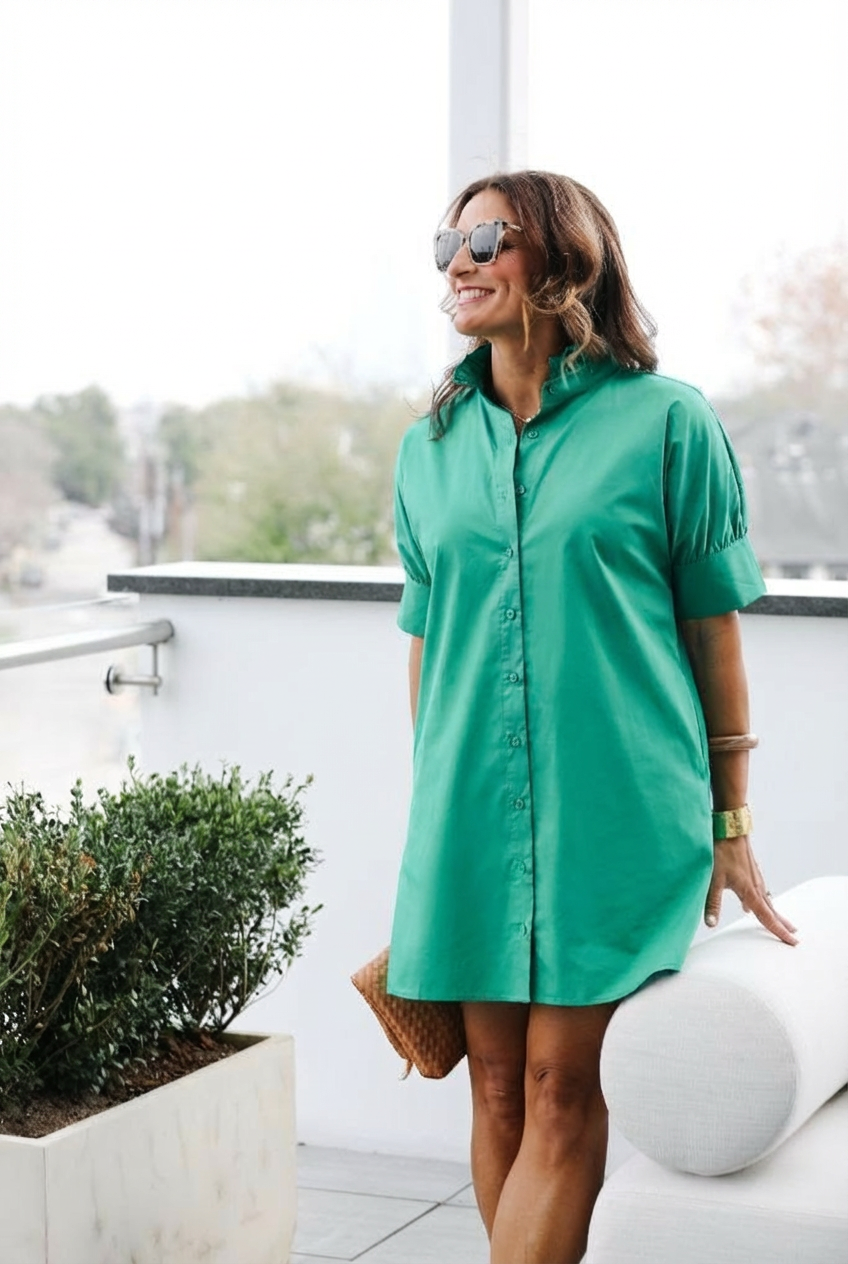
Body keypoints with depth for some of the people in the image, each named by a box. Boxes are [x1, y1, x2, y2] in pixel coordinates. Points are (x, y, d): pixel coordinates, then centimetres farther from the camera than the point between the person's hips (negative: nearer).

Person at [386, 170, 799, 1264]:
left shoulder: (666, 423, -3)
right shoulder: (430, 448, 10)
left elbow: (715, 632, 0)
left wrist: (730, 829, 0)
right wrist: (430, 822, 14)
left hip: (618, 807, -4)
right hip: (473, 813, 4)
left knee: (564, 1095, -4)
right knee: (498, 1091, 8)